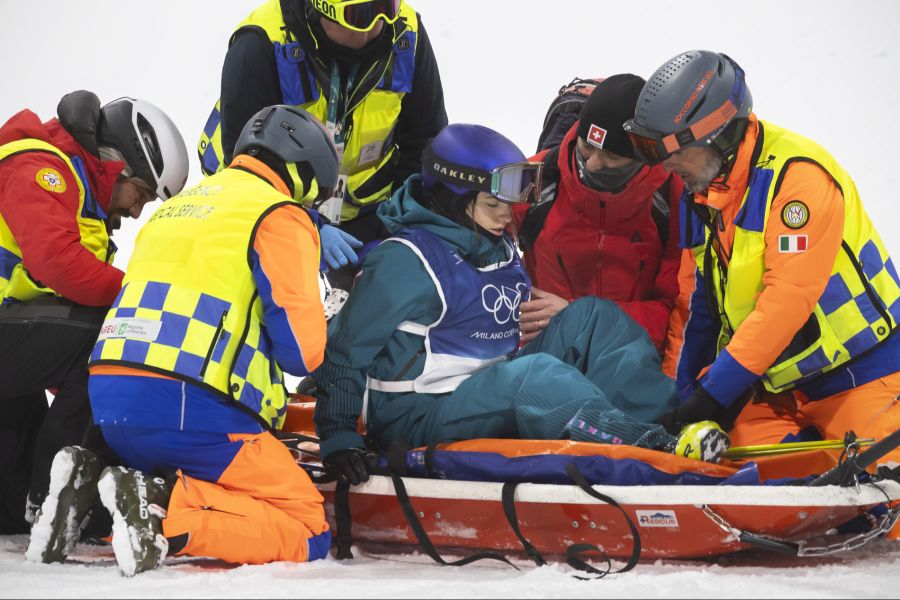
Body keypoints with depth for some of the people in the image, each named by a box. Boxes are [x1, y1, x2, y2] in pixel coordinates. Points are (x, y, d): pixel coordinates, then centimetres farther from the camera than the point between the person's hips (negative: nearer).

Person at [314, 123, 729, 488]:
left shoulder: (499, 250, 12)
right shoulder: (407, 260, -13)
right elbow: (344, 350, -11)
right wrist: (338, 438, -16)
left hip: (492, 394, 9)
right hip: (418, 420, -9)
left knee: (592, 317, -4)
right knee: (535, 375, -36)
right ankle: (659, 452, -48)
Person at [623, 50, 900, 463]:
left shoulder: (798, 174, -20)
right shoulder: (699, 194, 7)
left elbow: (788, 296, -26)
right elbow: (696, 304, 12)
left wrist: (717, 391, -27)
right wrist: (682, 395, 3)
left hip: (860, 372, -7)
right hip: (775, 390, 7)